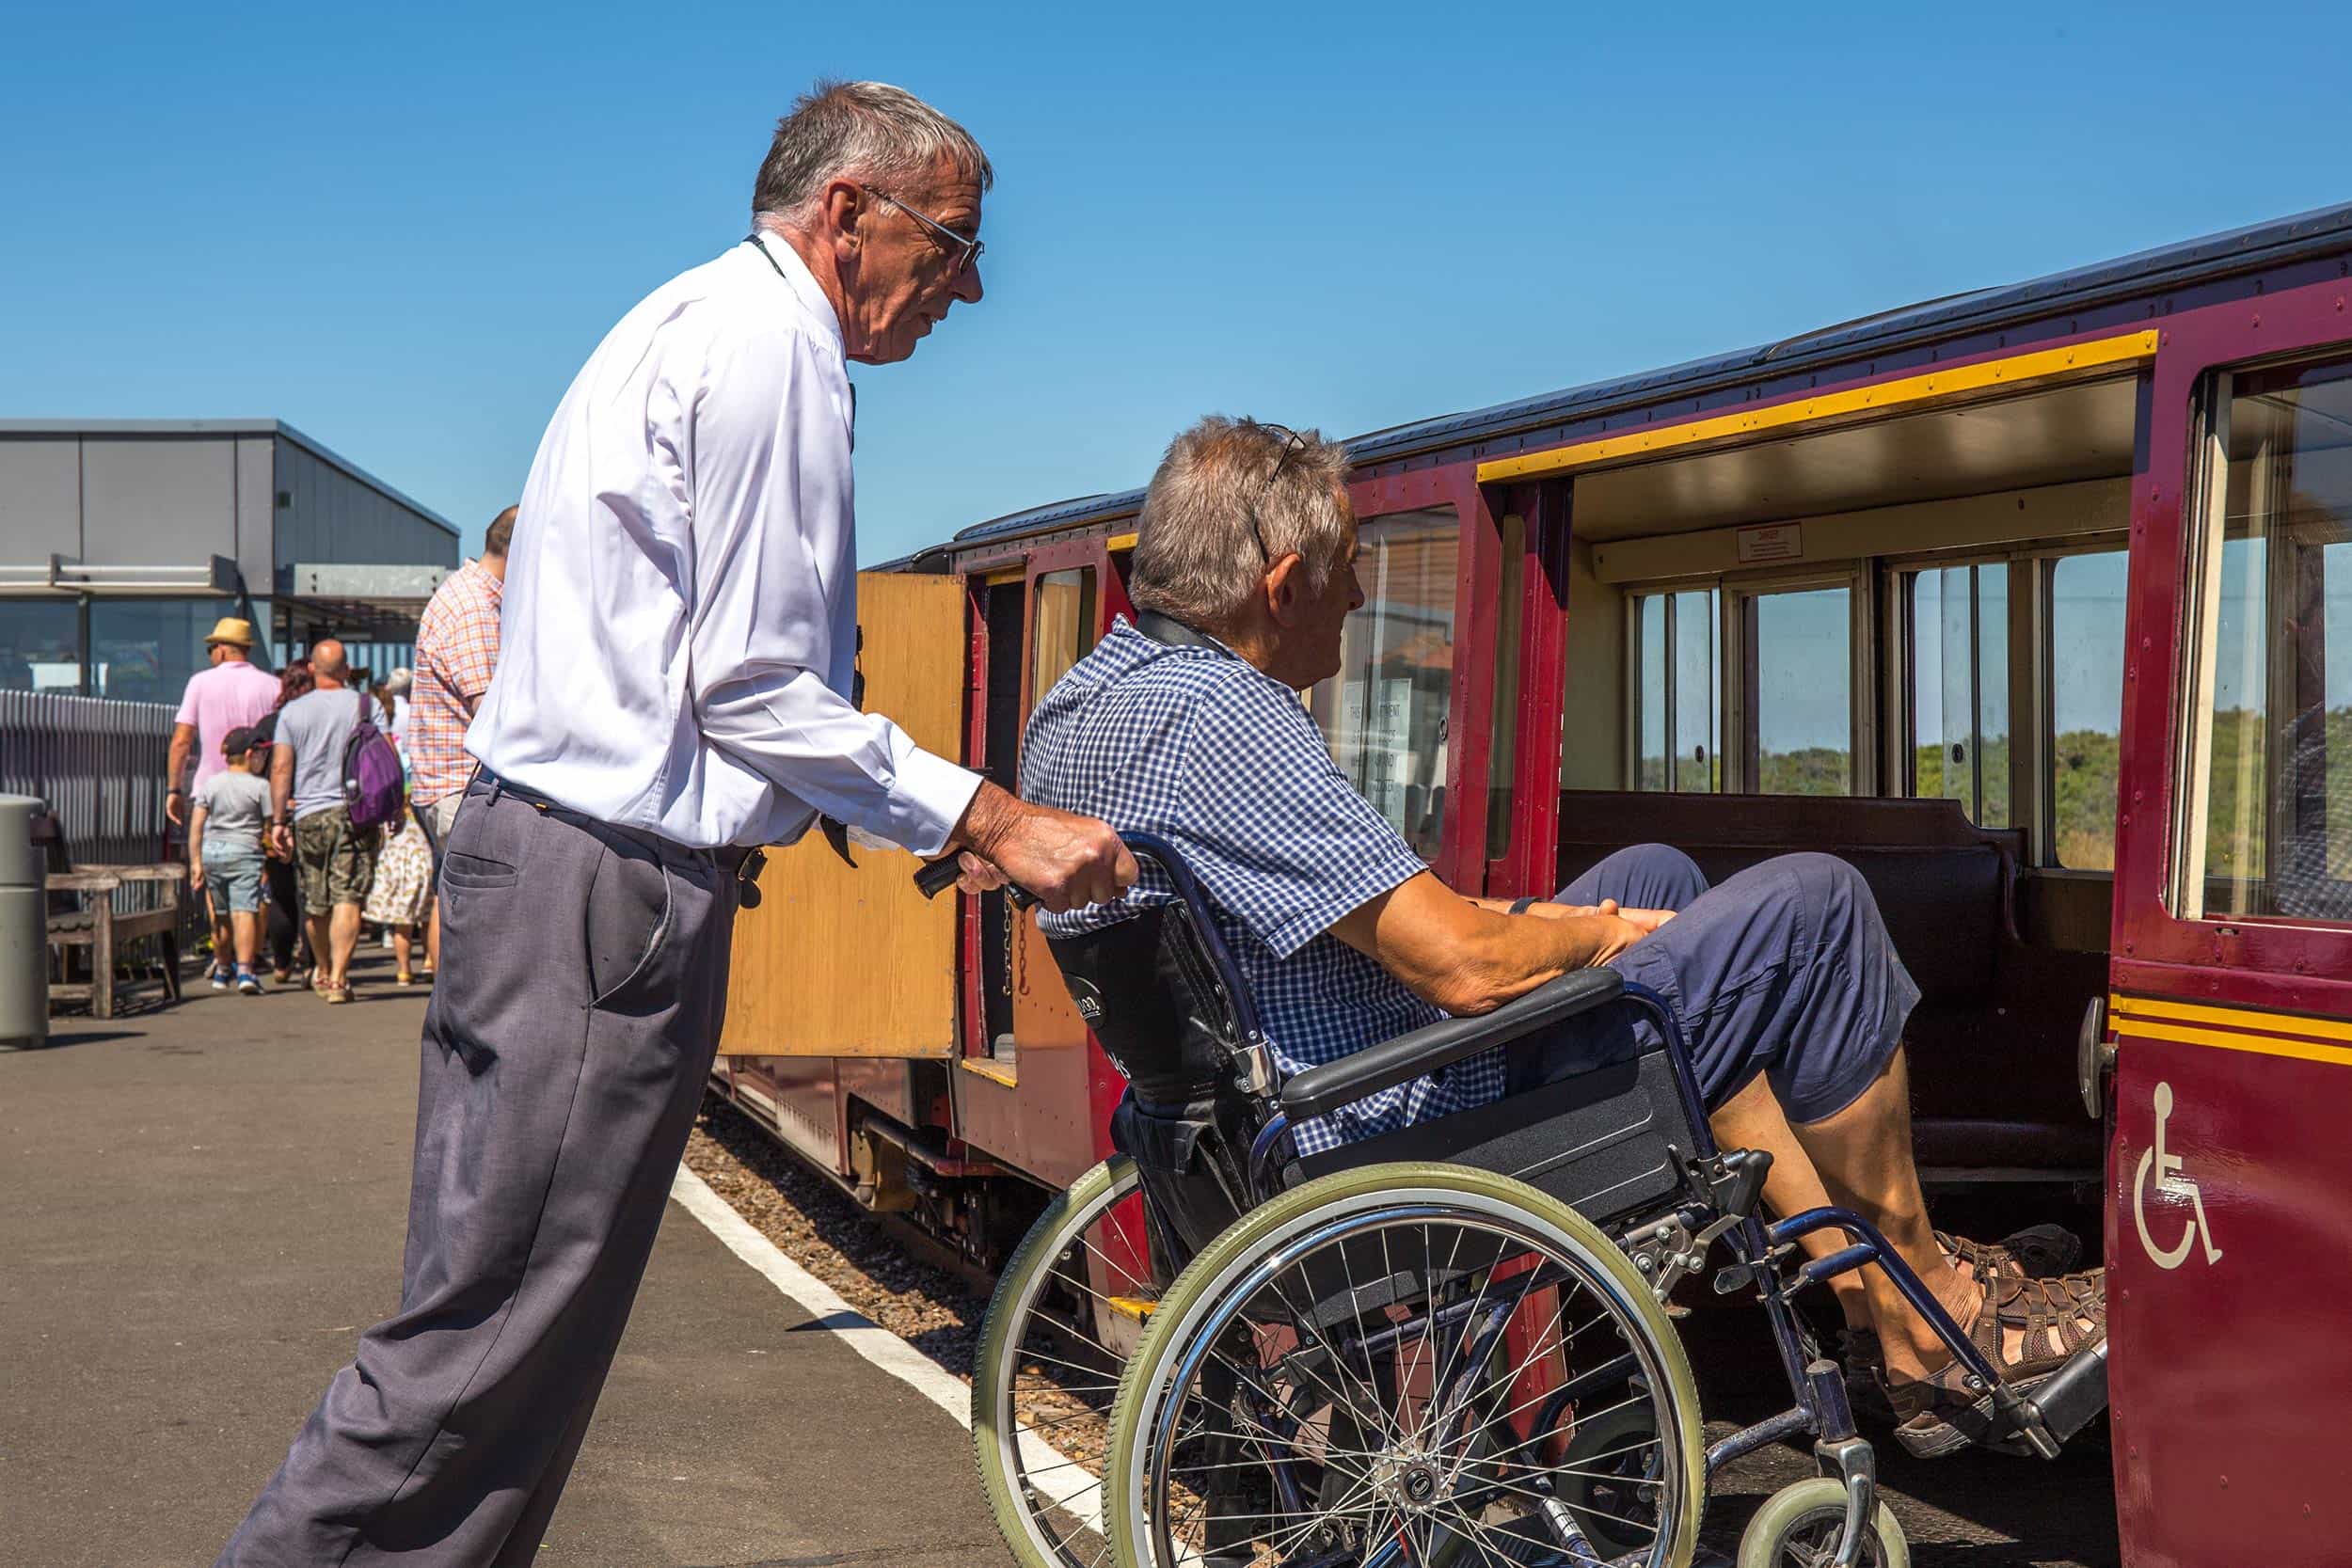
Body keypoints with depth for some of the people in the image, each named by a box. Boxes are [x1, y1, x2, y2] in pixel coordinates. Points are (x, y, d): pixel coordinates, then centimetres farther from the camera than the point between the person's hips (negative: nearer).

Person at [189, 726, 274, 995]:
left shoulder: (210, 784, 9)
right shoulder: (260, 787, -3)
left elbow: (196, 825, 6)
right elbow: (270, 827, 0)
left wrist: (195, 861, 8)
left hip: (211, 850, 5)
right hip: (244, 851, -5)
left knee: (221, 913, 17)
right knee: (244, 911, -11)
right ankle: (244, 971, -22)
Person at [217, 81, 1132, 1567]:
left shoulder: (708, 321, 21)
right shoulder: (768, 344, -11)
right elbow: (753, 687, -15)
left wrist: (942, 818, 23)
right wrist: (983, 820, -9)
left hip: (547, 854, 11)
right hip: (610, 886, -11)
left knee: (527, 1328, 13)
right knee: (495, 1341, -6)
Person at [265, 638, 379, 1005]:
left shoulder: (292, 711, 4)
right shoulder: (366, 705, 2)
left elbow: (280, 768, 0)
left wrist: (278, 820, 4)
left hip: (309, 814, 2)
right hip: (357, 812, -1)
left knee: (314, 902, 14)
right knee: (347, 898, -5)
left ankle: (323, 972, 30)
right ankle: (338, 978, -14)